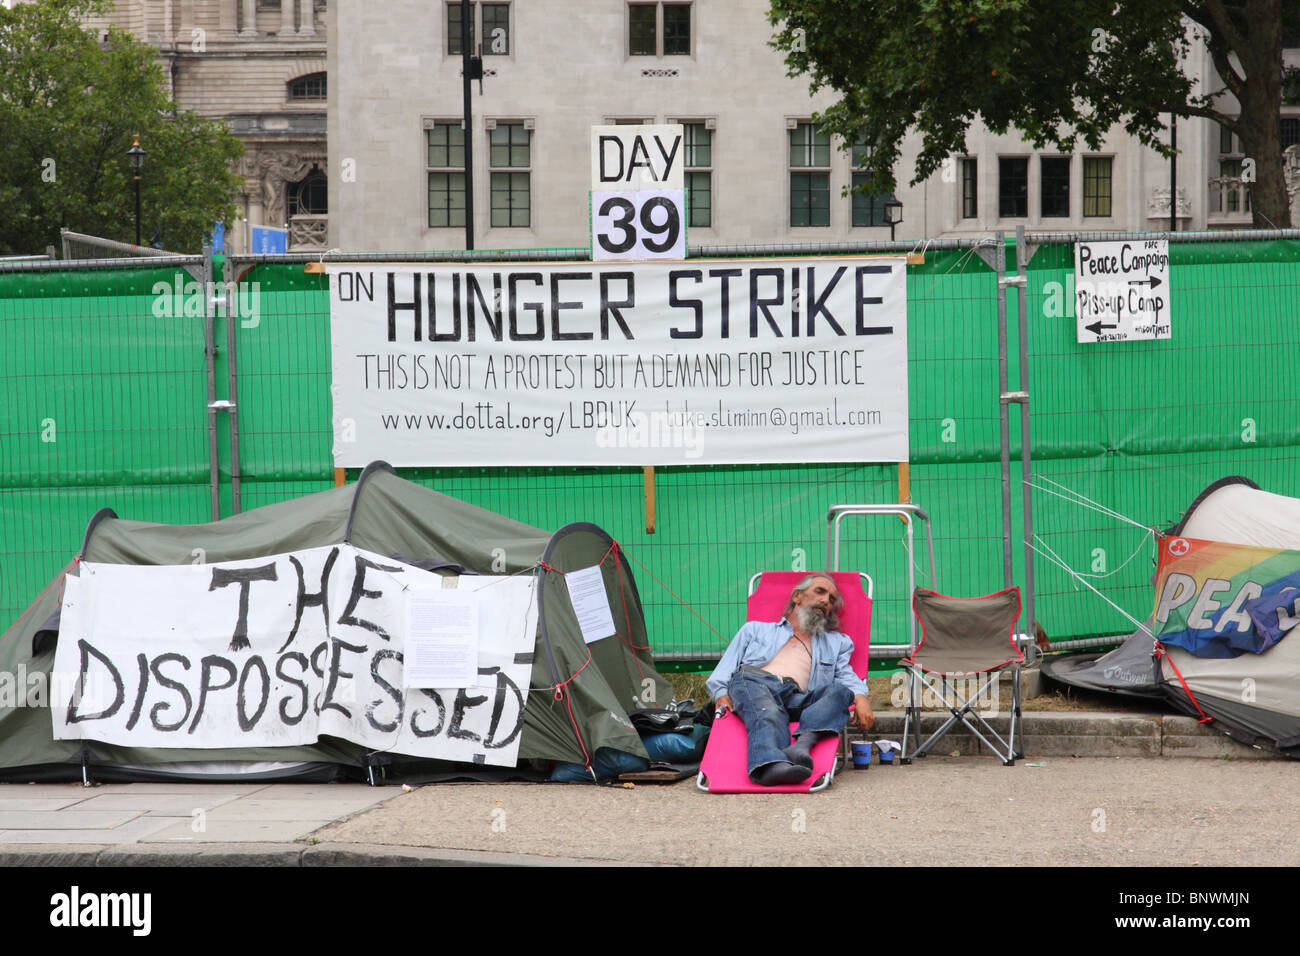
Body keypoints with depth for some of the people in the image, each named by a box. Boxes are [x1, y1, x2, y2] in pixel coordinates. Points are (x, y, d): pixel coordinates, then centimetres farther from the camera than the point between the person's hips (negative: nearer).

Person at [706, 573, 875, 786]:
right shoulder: (756, 629, 34)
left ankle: (803, 743, -55)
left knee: (840, 692, -30)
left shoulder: (836, 642, 38)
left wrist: (860, 697, -6)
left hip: (800, 698, 2)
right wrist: (722, 694, 0)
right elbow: (725, 670, 23)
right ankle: (770, 764, -68)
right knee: (769, 714, -37)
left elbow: (846, 676, 18)